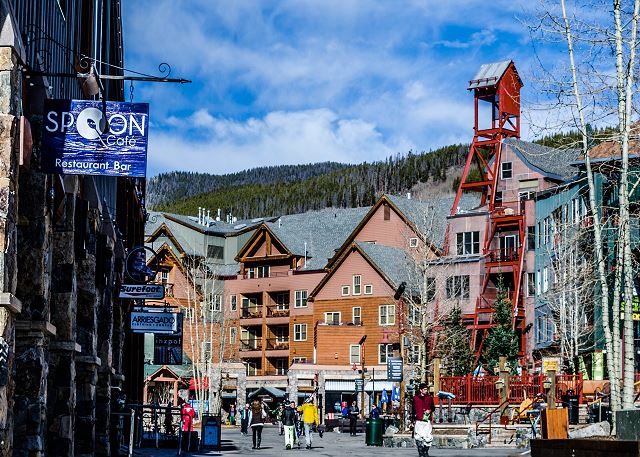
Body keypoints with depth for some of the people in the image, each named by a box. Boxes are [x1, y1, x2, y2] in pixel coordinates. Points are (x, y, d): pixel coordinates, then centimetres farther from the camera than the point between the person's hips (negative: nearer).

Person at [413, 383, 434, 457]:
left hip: (428, 420, 1)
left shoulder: (430, 398, 10)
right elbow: (413, 409, 11)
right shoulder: (415, 398, 7)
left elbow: (433, 407, 20)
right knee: (419, 437, -6)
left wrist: (430, 410, -2)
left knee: (428, 437, -3)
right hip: (419, 421, -1)